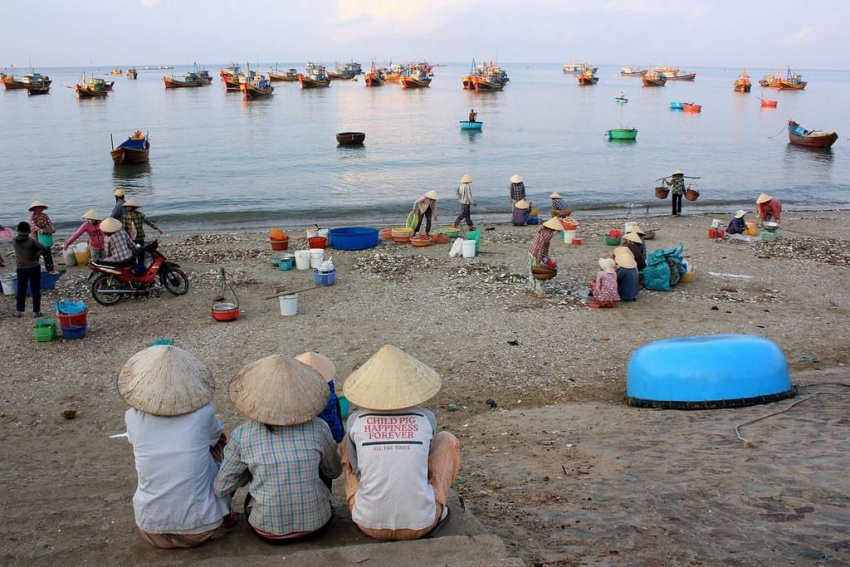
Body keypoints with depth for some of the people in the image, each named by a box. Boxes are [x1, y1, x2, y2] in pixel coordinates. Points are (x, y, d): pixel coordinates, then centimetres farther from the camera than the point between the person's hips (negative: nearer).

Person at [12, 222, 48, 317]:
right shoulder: (31, 241, -15)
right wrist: (36, 255, -9)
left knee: (21, 290, 14)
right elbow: (44, 249, -20)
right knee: (35, 290, 5)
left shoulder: (14, 240, -3)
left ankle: (19, 311, 18)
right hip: (34, 268, -3)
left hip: (20, 269, 3)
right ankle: (36, 311, 6)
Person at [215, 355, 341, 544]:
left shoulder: (242, 436, -13)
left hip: (268, 532, 0)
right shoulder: (318, 428, -12)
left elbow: (220, 490, -2)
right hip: (316, 525, 0)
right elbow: (335, 471, 6)